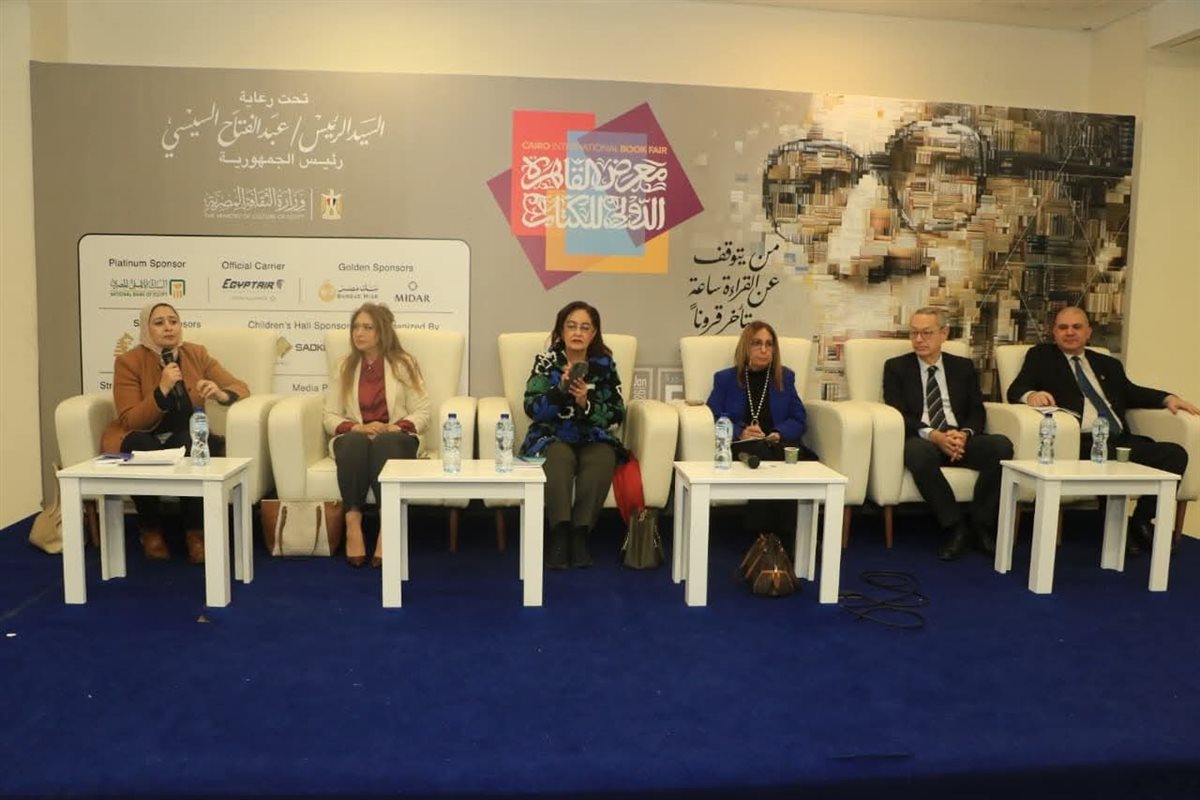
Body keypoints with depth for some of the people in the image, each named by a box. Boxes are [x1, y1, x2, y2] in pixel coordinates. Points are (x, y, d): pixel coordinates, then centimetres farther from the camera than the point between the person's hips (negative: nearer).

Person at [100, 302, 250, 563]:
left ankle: (196, 532, -22)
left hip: (187, 442, 2)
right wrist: (162, 390, -30)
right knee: (139, 445, -35)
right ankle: (150, 530, -12)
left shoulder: (196, 354, -2)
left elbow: (240, 388, -4)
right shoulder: (129, 362, -11)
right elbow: (130, 421, -17)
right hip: (140, 442, -1)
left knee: (190, 443, -32)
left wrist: (220, 393, -27)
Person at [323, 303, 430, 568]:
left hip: (395, 439, -1)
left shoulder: (403, 364, 7)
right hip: (354, 439, 2)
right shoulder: (344, 367, 13)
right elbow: (330, 417, 7)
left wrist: (395, 428, -16)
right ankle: (353, 520, -40)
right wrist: (357, 427, -13)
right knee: (356, 442, -35)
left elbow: (422, 413, 1)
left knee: (384, 443, -37)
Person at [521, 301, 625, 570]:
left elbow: (616, 414, -1)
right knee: (558, 457, -35)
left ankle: (580, 533, -27)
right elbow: (532, 409, -9)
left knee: (603, 458, -31)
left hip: (593, 437, 1)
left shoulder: (604, 363, 5)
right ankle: (560, 532, -30)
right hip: (552, 436, -1)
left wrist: (586, 403, -18)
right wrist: (561, 389, -25)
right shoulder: (546, 361, 1)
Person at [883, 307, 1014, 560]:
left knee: (1001, 445, -27)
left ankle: (982, 525, -17)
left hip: (960, 439, 3)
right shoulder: (896, 367, 11)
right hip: (921, 440, -3)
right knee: (917, 452, -39)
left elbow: (977, 412, 10)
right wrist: (933, 435, -19)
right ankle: (955, 527, -27)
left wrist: (964, 434, -14)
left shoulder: (963, 367, 19)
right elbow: (897, 414, -2)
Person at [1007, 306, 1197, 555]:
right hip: (1083, 441, -5)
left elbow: (1132, 393, 24)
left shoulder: (1108, 364, 30)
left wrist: (1168, 398, 5)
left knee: (1175, 453, -17)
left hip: (1120, 440, 5)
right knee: (1108, 457, -35)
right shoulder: (1041, 356, 15)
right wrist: (1032, 394, -22)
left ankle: (1141, 522, -5)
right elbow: (1015, 390, 2)